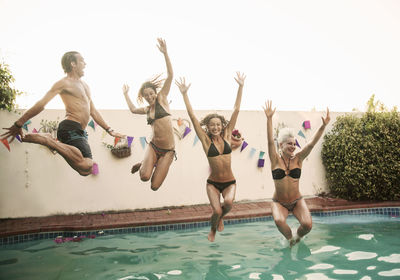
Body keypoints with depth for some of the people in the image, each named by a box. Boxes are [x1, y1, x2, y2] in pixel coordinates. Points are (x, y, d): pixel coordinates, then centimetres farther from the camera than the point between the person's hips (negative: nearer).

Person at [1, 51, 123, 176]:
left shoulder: (85, 85, 26)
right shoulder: (64, 83, -1)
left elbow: (93, 112, 30)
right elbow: (41, 104, -8)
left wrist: (110, 130, 27)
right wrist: (18, 124, -13)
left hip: (79, 132, 9)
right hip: (71, 128, -9)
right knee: (86, 167, -29)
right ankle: (46, 140, -19)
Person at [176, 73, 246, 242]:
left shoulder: (226, 136, 1)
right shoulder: (206, 140, -4)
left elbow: (236, 110, 0)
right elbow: (192, 116, -8)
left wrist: (241, 87, -1)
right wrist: (184, 94, -10)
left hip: (230, 182, 1)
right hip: (213, 183, -1)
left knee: (228, 202, -25)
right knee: (217, 211, -14)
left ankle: (221, 218, 13)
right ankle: (213, 230, 22)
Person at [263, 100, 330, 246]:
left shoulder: (298, 158, -3)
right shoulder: (276, 159, -8)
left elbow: (311, 143, -14)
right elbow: (270, 141, -22)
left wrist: (323, 126, -27)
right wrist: (269, 119, -35)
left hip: (297, 201, 2)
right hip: (279, 202, -2)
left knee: (307, 224, -20)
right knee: (279, 221, -30)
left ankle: (298, 236, 19)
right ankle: (289, 238, 7)